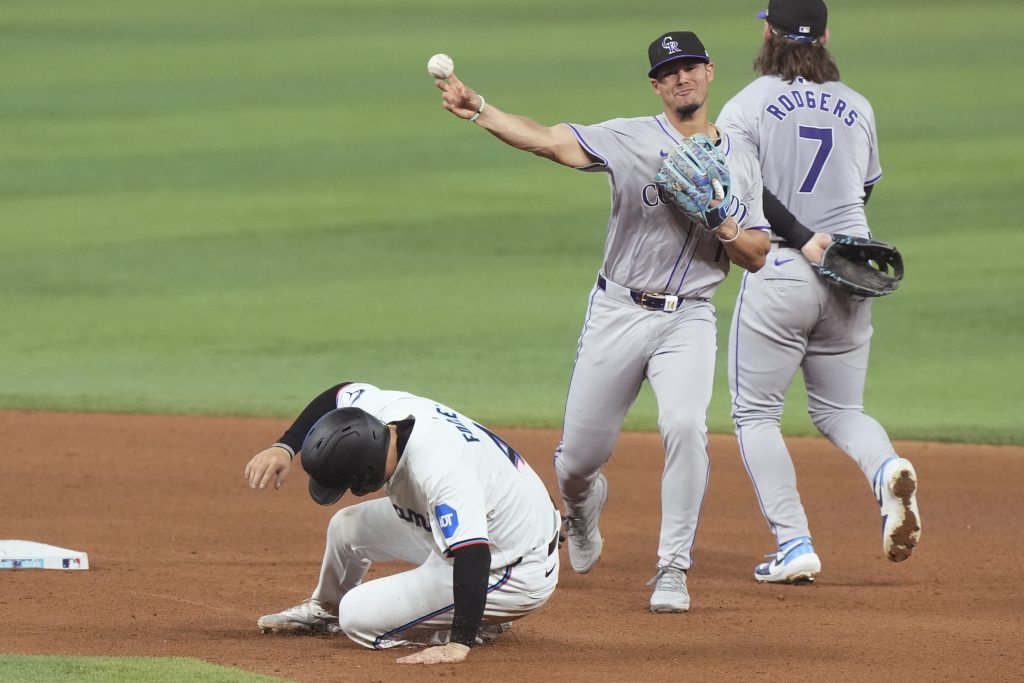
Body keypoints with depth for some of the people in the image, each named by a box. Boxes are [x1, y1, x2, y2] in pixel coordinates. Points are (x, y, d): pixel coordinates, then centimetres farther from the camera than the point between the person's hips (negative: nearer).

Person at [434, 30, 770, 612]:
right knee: (581, 454, 4)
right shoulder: (631, 139, -3)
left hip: (688, 320, 0)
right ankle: (584, 505, 44)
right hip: (619, 314, 0)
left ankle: (674, 570, -15)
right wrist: (479, 111, -32)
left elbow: (757, 258, 9)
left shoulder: (741, 166, 7)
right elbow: (548, 140, -17)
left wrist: (727, 227, -14)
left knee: (685, 427, -25)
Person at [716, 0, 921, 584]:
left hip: (780, 272, -4)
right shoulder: (858, 109, 9)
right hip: (851, 281, 4)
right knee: (839, 409, 16)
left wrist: (804, 241, -17)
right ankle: (888, 468, -17)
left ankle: (794, 544, -6)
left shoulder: (750, 105, -5)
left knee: (755, 412, 6)